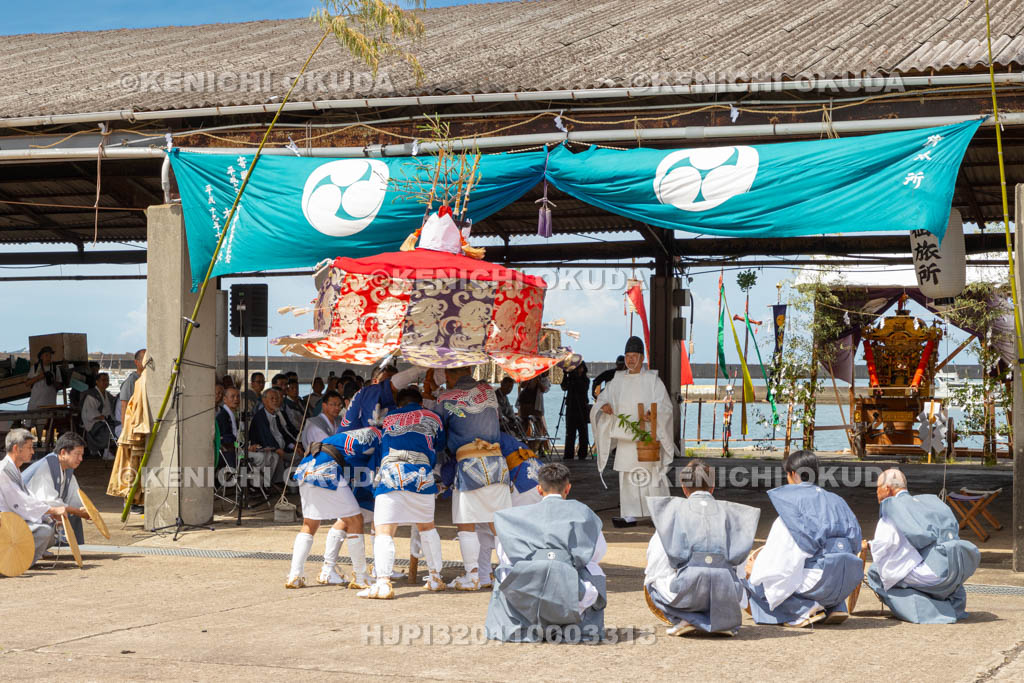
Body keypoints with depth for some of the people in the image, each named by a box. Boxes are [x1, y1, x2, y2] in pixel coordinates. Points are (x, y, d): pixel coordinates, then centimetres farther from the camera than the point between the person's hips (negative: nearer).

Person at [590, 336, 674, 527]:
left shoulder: (652, 379, -1)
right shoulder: (618, 380, 10)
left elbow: (665, 406, -4)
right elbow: (603, 398, 13)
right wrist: (604, 405, -11)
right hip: (625, 435, 4)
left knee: (651, 473, -3)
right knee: (627, 475, 1)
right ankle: (629, 516, 2)